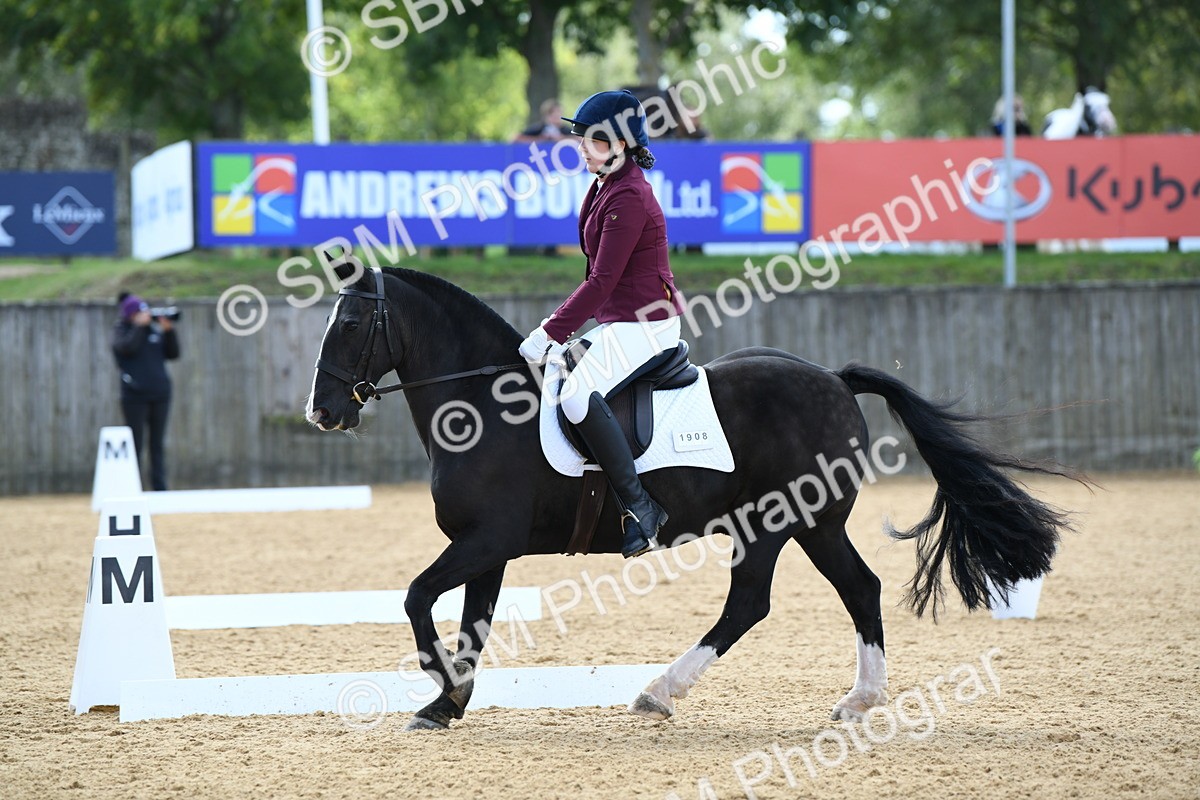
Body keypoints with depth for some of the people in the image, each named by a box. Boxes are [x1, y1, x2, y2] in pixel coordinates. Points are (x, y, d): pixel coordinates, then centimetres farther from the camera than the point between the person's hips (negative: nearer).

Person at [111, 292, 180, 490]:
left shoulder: (155, 329, 11)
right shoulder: (121, 330, 2)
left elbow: (173, 353, 6)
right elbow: (127, 347, -18)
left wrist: (168, 331, -5)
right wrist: (140, 325, -13)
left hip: (160, 394, 4)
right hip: (135, 396, -4)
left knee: (158, 445, 5)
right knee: (135, 446, -4)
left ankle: (160, 489, 6)